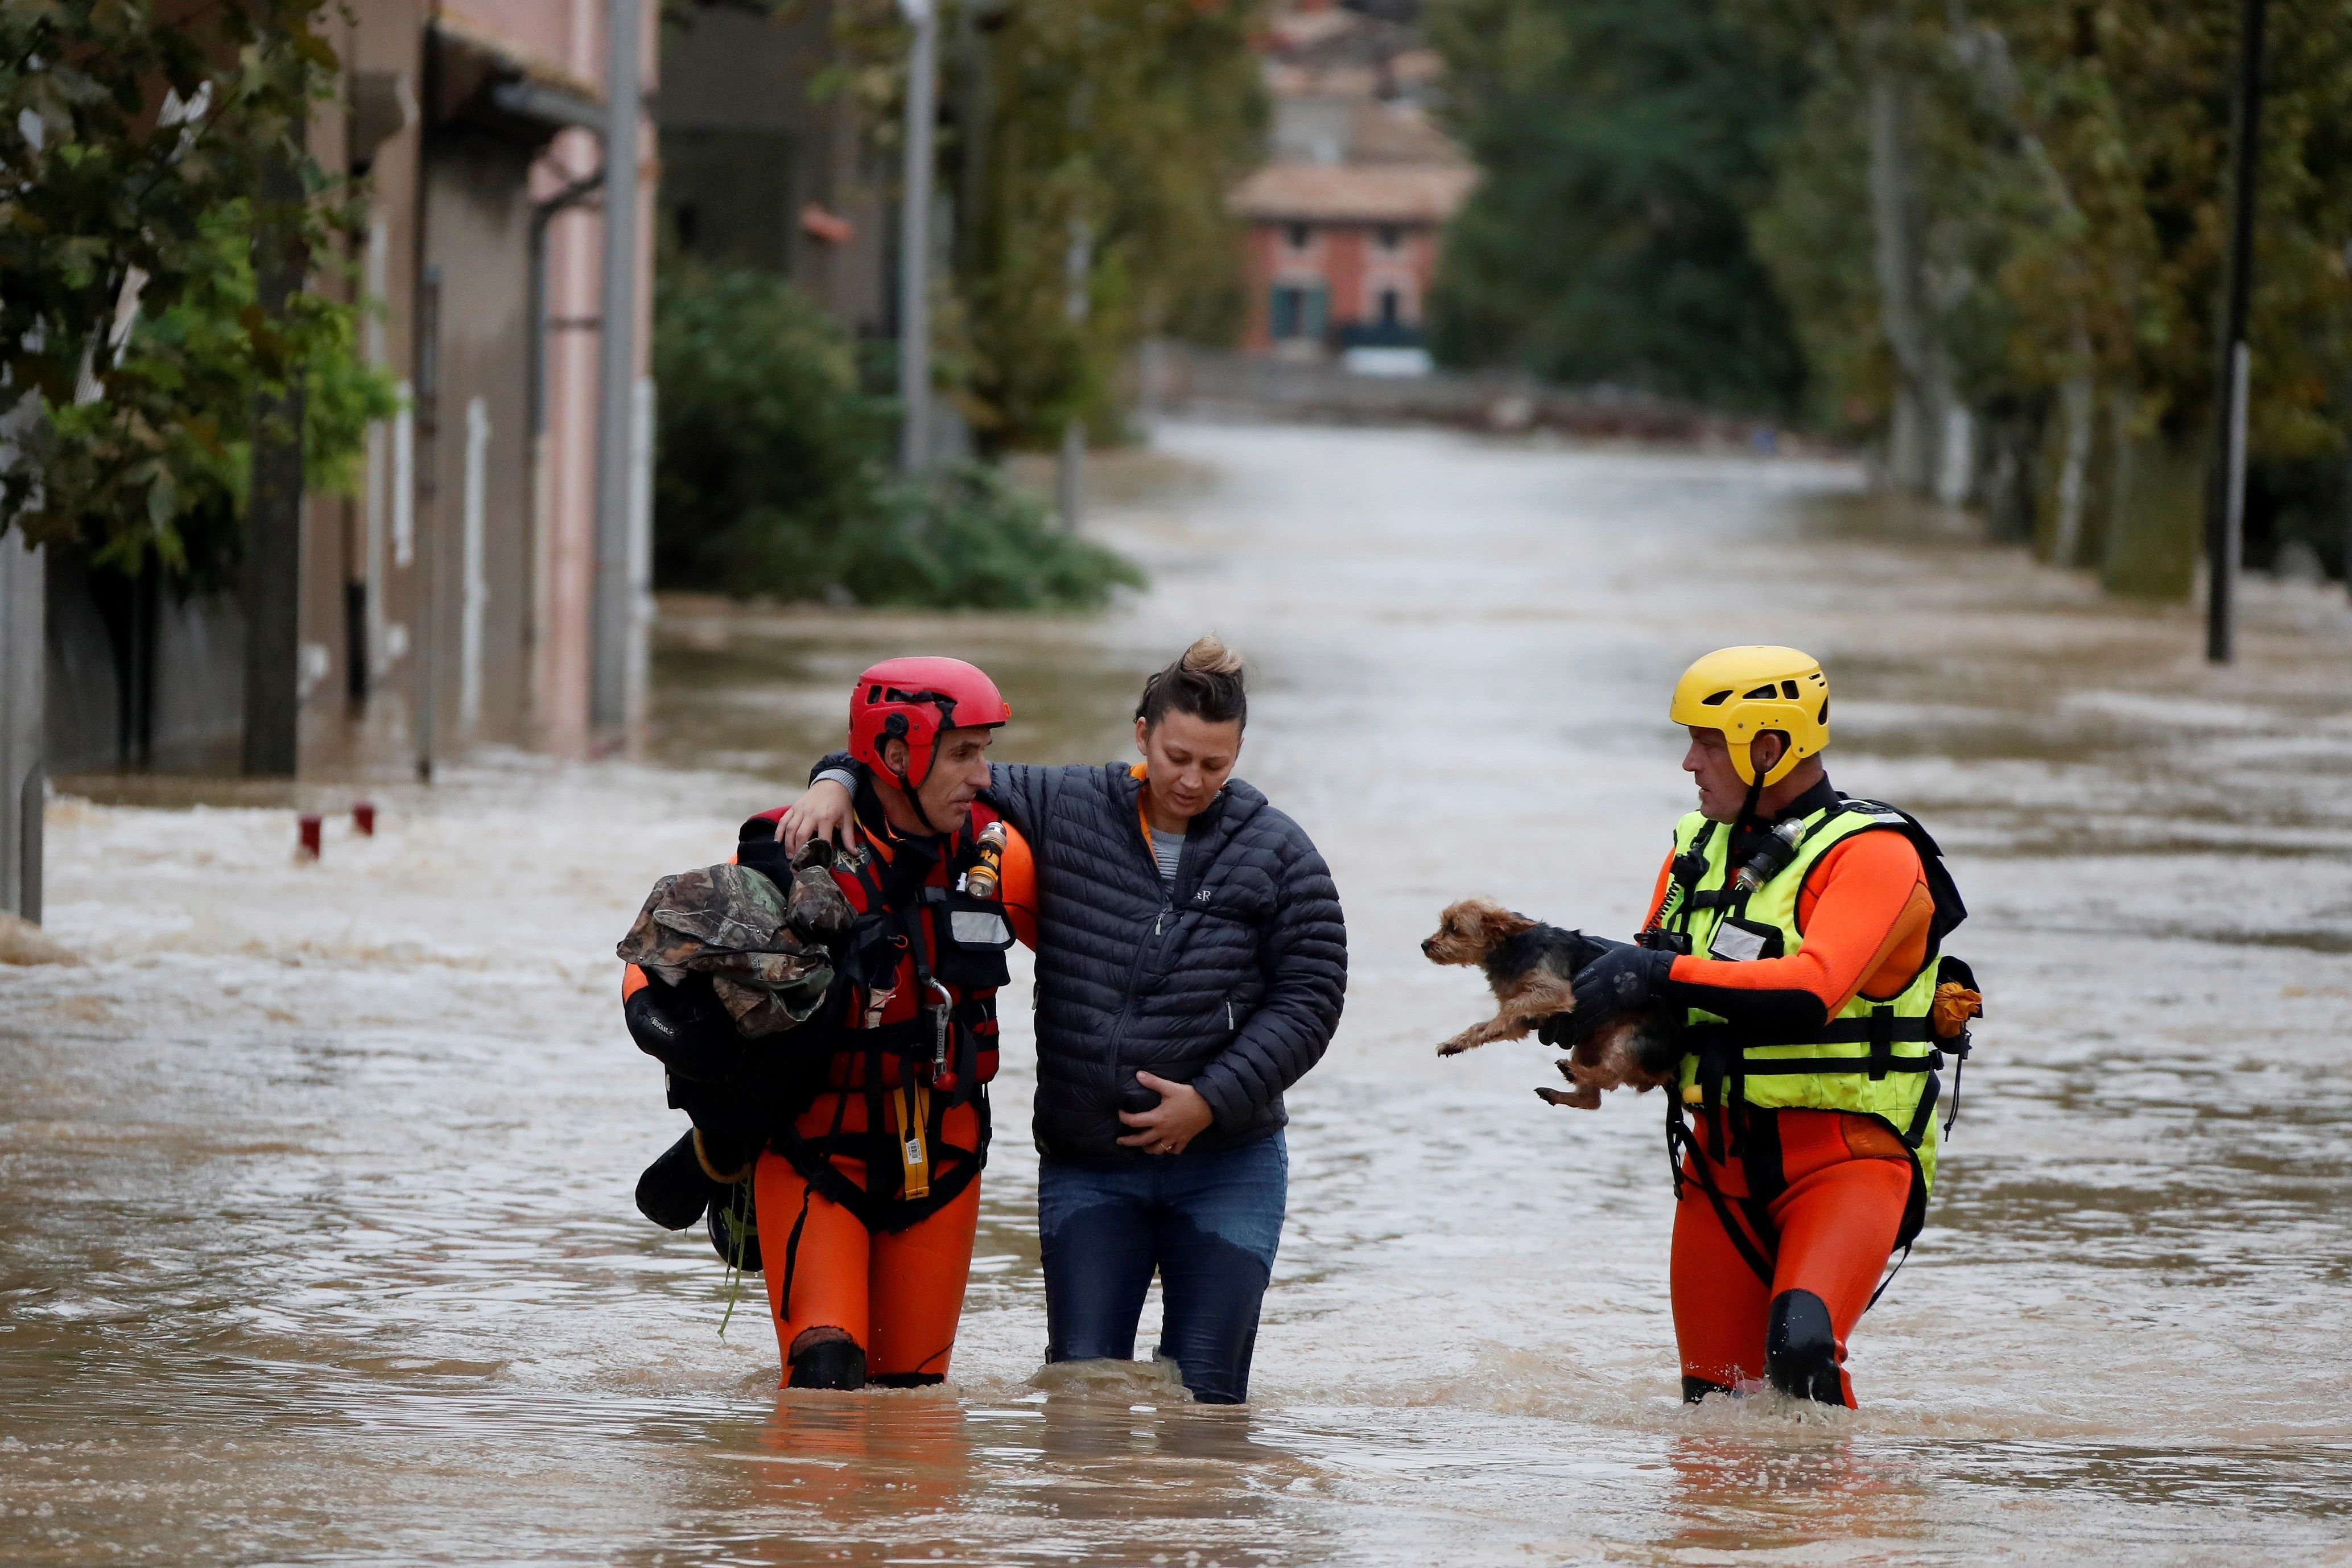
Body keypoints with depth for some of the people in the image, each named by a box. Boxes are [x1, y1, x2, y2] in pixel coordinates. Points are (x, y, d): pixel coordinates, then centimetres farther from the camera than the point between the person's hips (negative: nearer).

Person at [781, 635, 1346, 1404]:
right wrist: (840, 782, -10)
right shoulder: (1062, 813, 2)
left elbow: (1309, 996, -1)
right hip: (1086, 1170, 1)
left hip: (1227, 1171, -1)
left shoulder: (1277, 855, -1)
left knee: (1204, 1392, -1)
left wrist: (1213, 1100, -10)